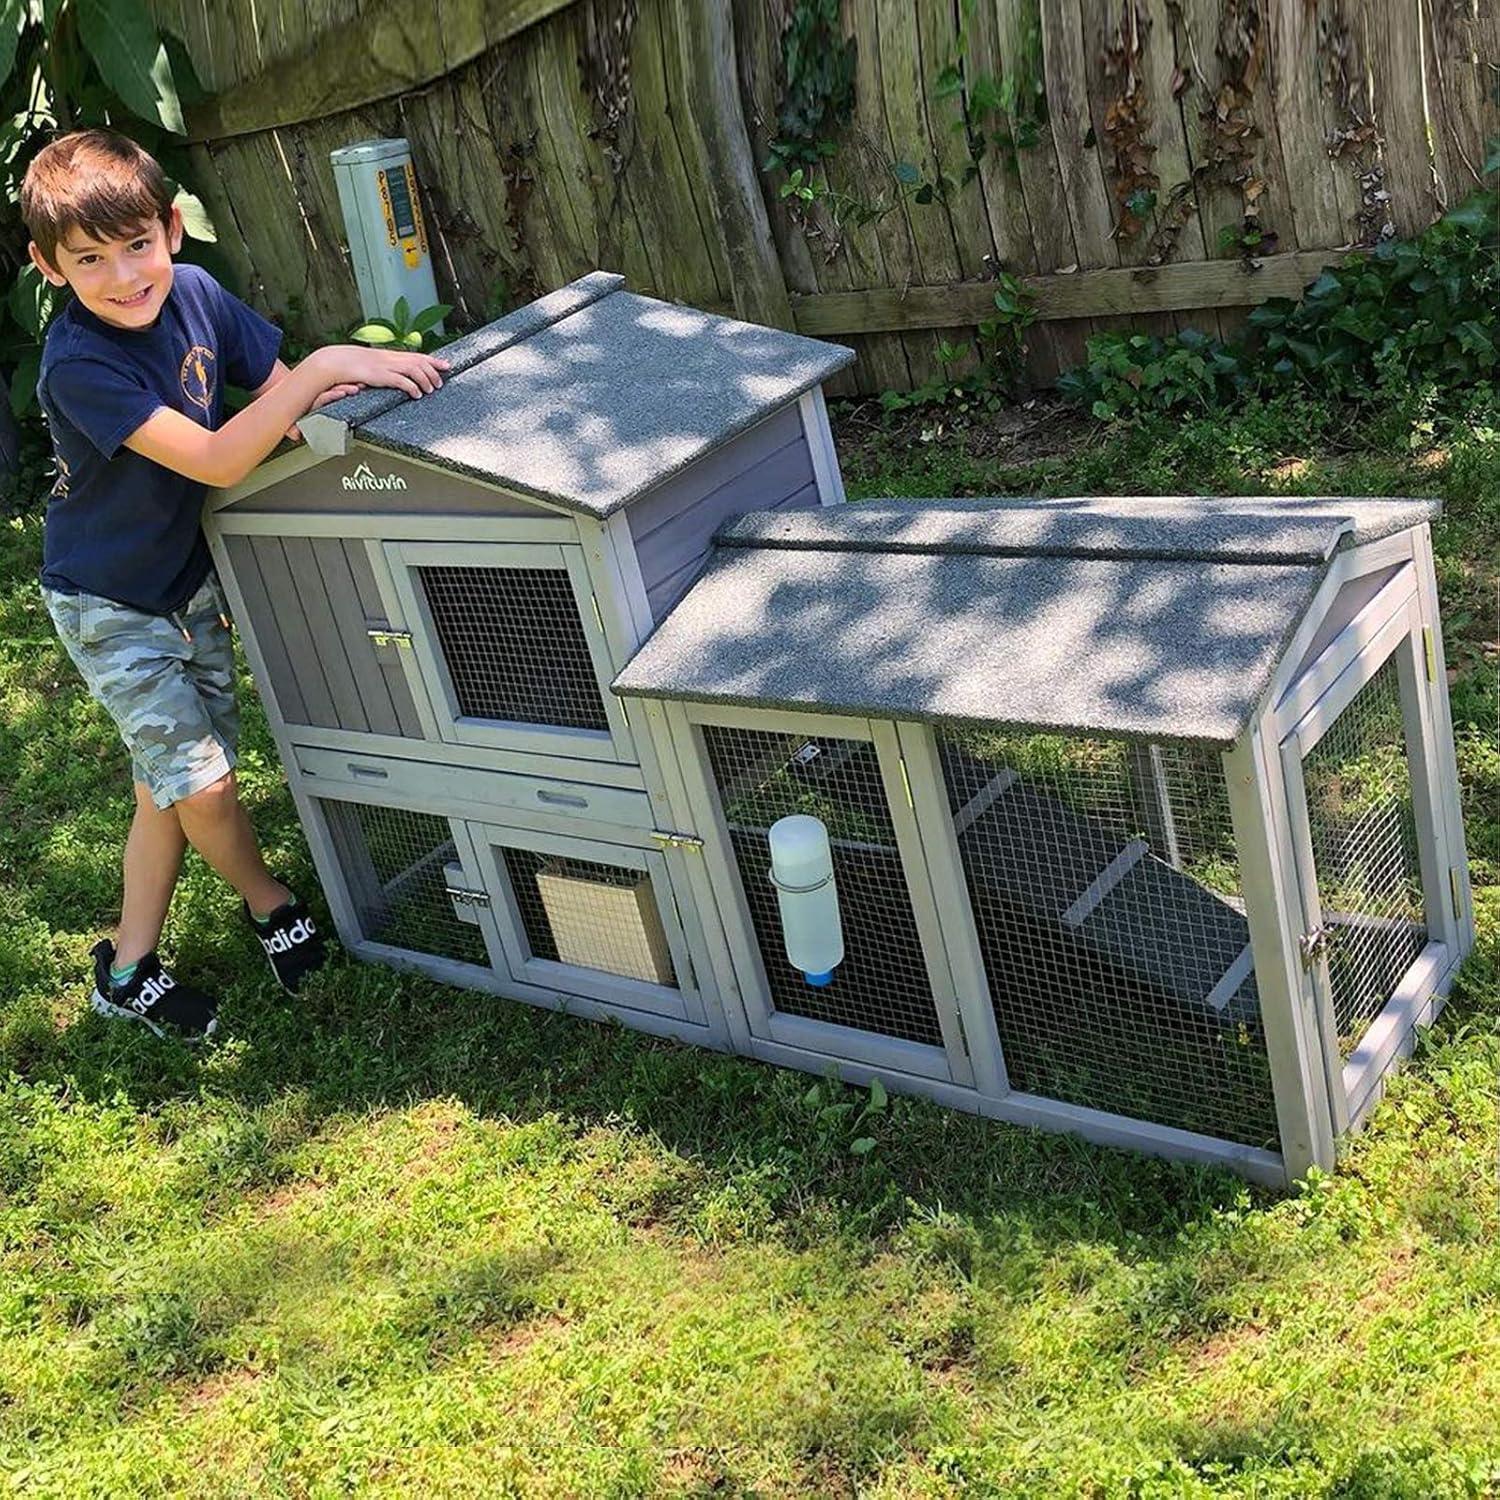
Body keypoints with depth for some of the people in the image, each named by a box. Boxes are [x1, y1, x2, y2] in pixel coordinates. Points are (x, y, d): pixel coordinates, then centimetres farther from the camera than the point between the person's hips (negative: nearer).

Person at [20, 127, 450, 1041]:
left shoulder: (193, 294, -12)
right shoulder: (79, 365, -31)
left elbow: (279, 401, -5)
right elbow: (216, 461, -37)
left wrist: (332, 385, -27)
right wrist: (320, 369, -41)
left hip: (192, 580, 6)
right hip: (111, 606, -6)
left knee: (176, 783, 12)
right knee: (201, 784, -5)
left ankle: (129, 967, 29)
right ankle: (270, 902, 26)